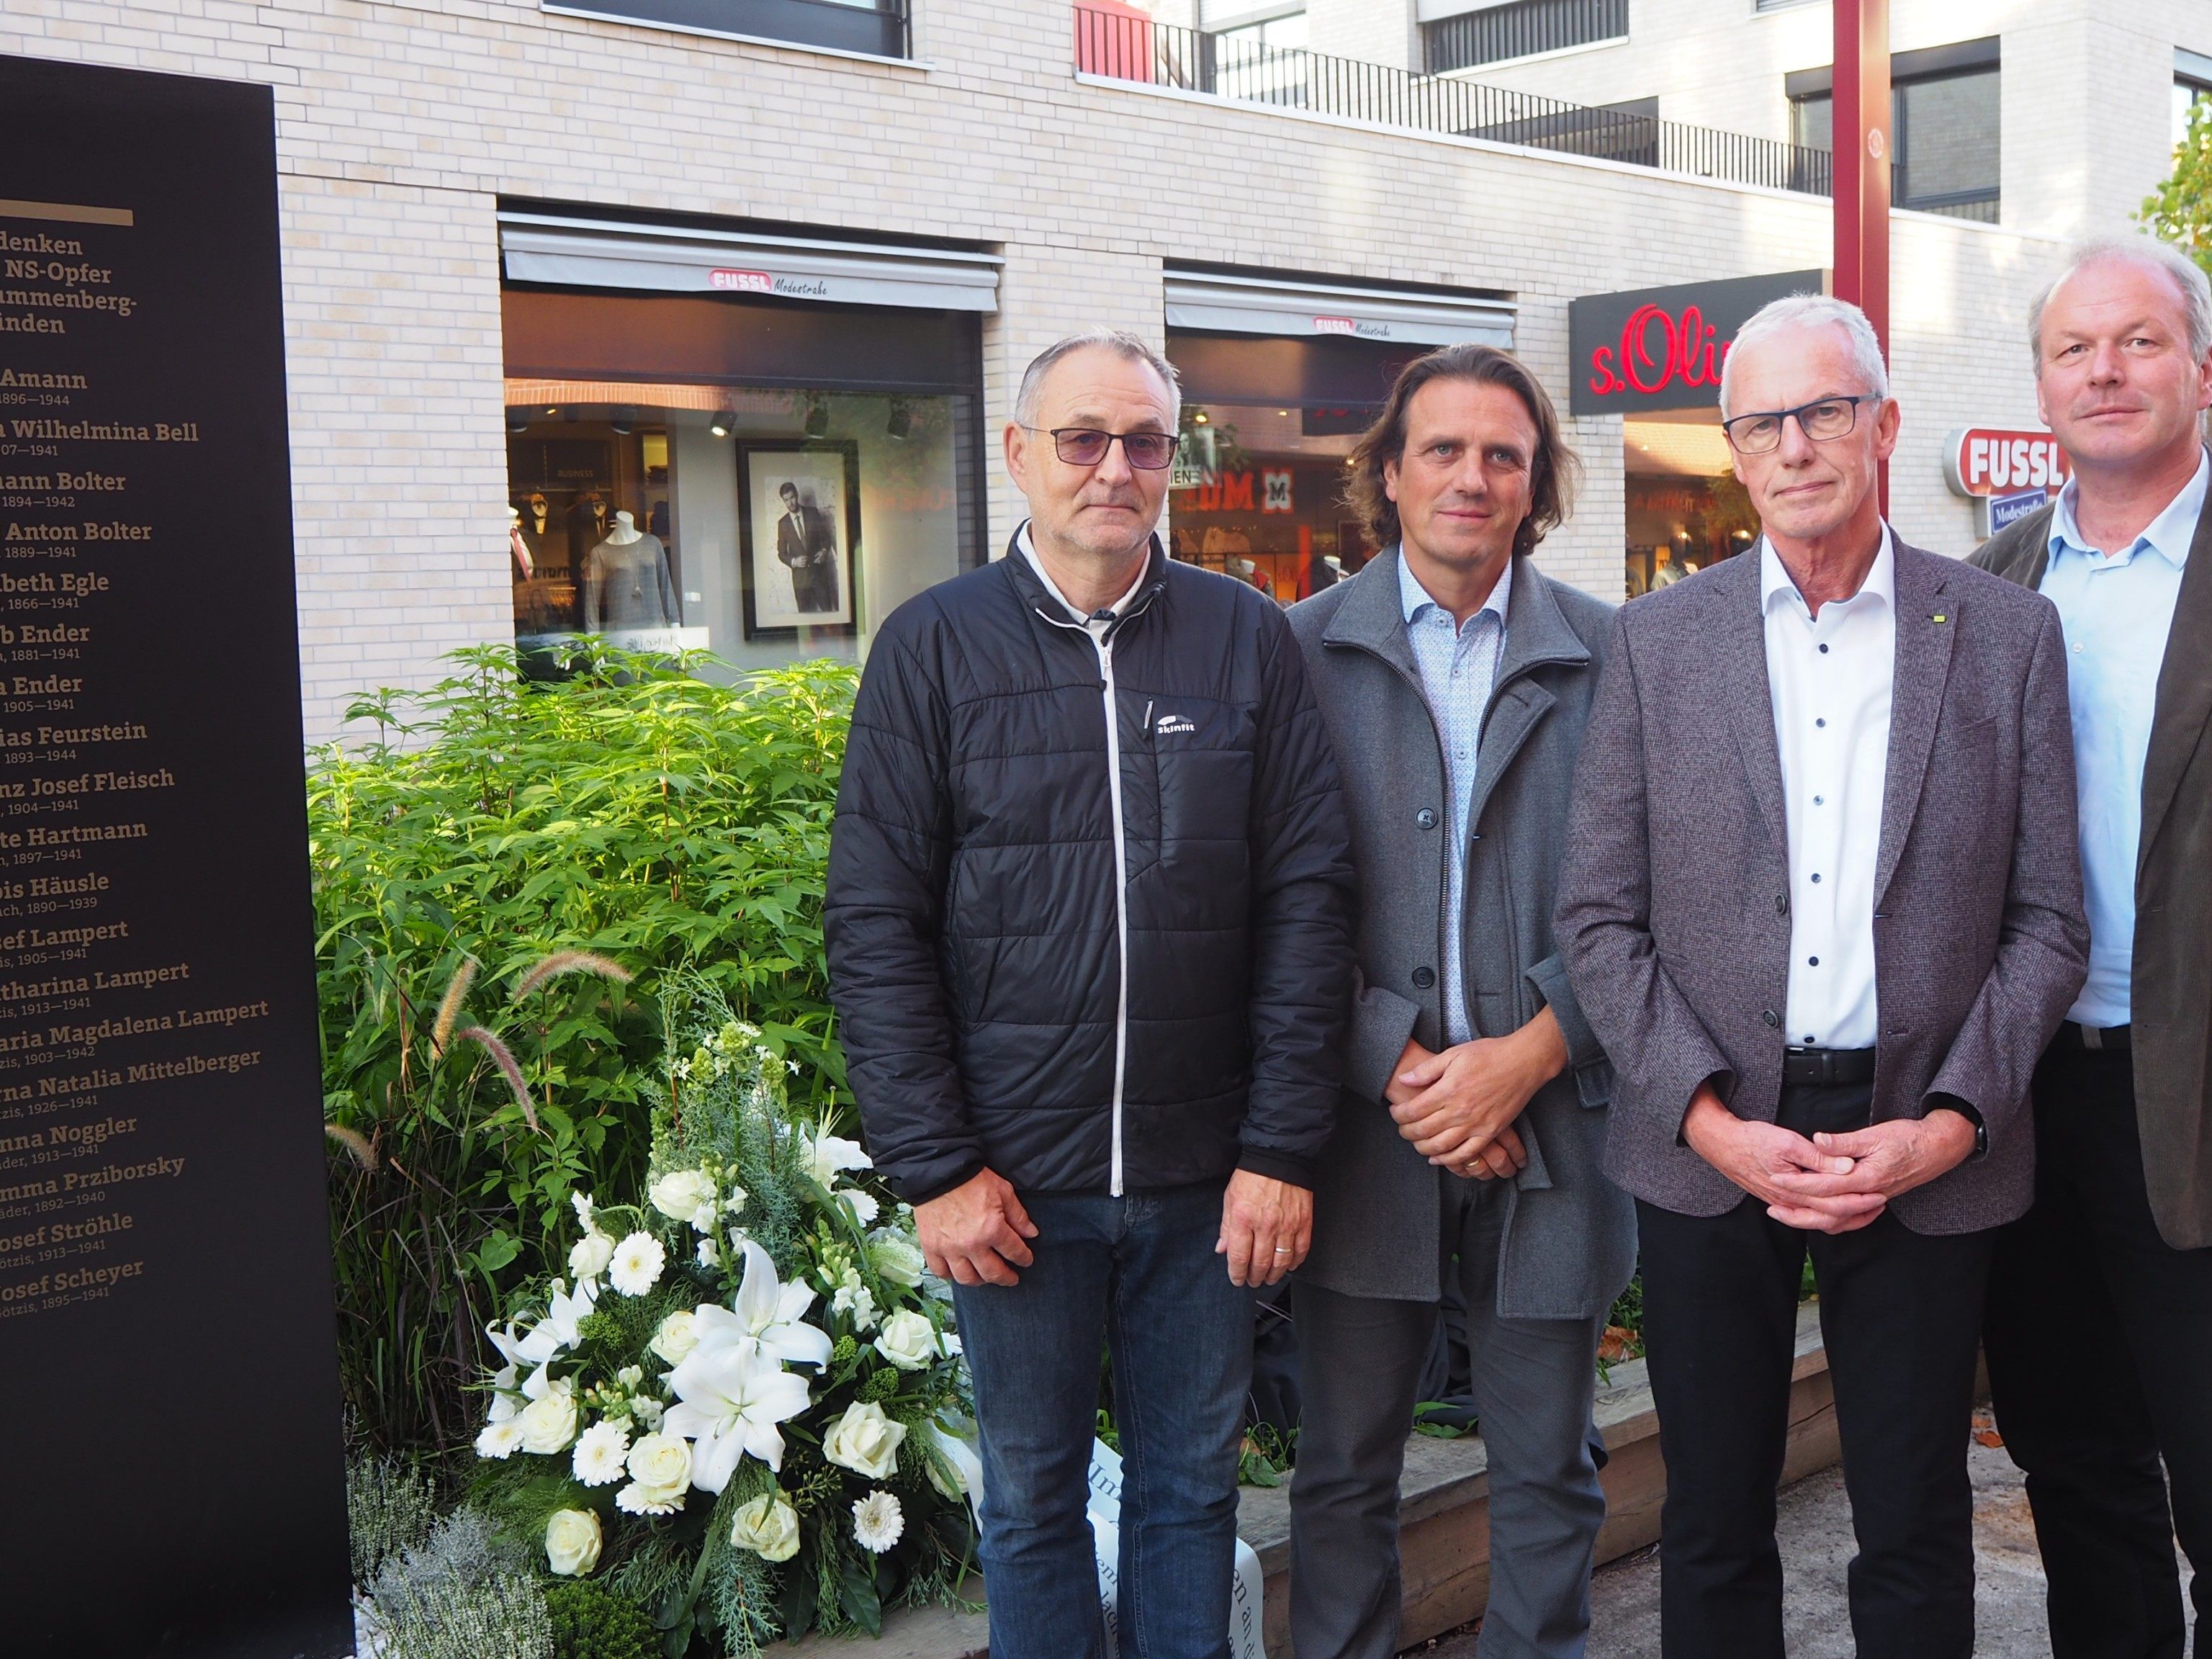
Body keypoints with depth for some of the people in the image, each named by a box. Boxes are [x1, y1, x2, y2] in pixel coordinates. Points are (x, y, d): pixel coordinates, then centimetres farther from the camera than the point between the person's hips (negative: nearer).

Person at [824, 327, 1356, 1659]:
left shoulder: (1249, 641, 2)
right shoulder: (936, 647, -1)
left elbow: (1309, 899, -1)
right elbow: (876, 924, -3)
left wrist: (1283, 1149, -6)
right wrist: (936, 1168, -8)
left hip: (1207, 1174, 1)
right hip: (1016, 1175, -1)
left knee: (1194, 1484, 15)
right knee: (1033, 1497, 14)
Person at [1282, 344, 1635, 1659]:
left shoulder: (1612, 656, 3)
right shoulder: (1304, 650, 2)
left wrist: (1527, 1056, -12)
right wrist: (1394, 1066, -12)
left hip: (1553, 1124, 1)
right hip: (1365, 1121, 0)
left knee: (1548, 1476, 13)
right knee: (1345, 1473, 12)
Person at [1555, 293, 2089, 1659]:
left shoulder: (2008, 634, 2)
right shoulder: (1658, 640, 2)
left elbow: (2048, 922, 2)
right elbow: (1599, 919, 0)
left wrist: (1951, 1123, -10)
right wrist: (1712, 1119, -10)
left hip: (1930, 1149, 0)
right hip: (1711, 1138, 0)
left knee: (1916, 1541, 11)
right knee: (1715, 1529, 11)